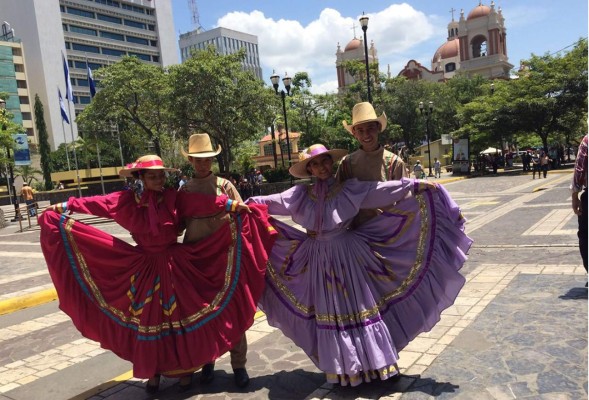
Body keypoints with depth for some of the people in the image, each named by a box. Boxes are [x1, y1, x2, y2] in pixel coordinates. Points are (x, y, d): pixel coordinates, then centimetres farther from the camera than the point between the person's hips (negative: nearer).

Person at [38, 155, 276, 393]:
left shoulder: (174, 198, -6)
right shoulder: (128, 201, -2)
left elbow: (202, 202, -17)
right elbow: (96, 203, -2)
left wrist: (231, 205, -27)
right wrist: (64, 207, -4)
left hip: (174, 266, -1)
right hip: (144, 268, 1)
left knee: (180, 316, 5)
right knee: (148, 320, 10)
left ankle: (184, 368, 24)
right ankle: (154, 370, 28)